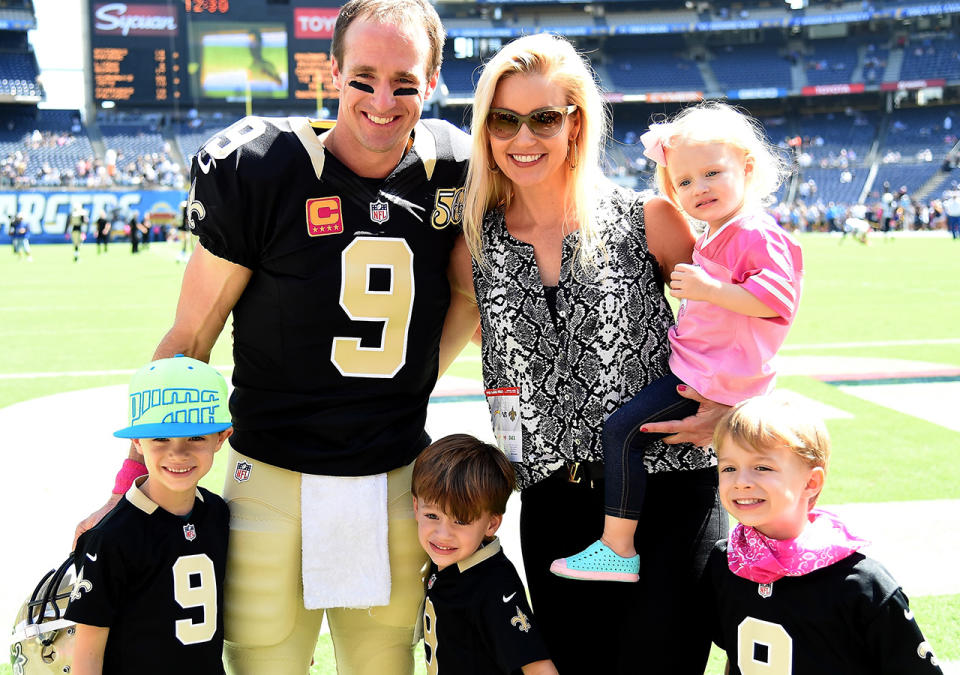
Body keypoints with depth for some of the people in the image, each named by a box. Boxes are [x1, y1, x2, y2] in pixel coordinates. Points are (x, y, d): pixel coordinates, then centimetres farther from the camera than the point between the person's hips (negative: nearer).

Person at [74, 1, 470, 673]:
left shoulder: (455, 171, -1)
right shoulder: (258, 172, -11)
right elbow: (189, 340, -6)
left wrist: (410, 384, 7)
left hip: (399, 485, 3)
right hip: (274, 483, -3)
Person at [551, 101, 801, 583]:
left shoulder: (756, 235, -17)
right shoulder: (713, 236, 16)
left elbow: (777, 295, -29)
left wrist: (710, 289, -33)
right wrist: (689, 282, 21)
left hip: (712, 377, -11)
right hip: (695, 364, 11)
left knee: (622, 430, -17)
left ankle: (617, 549, -12)